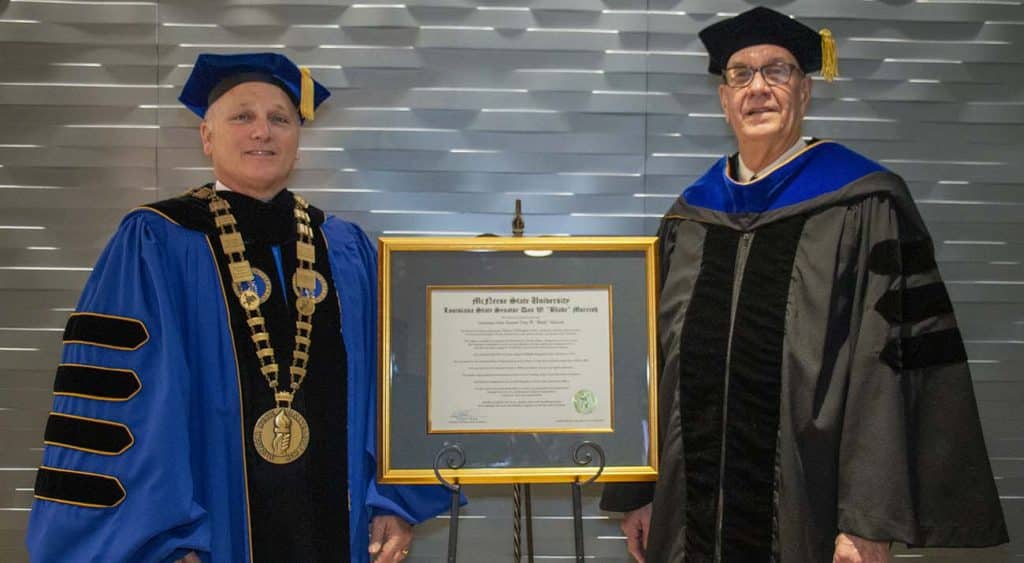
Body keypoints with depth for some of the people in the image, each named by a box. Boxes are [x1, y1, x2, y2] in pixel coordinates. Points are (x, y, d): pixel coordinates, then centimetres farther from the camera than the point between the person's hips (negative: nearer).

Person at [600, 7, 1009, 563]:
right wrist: (637, 492, 8)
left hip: (810, 515, -4)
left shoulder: (864, 207, -6)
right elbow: (658, 365, 10)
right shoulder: (688, 218, 7)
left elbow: (891, 362, -12)